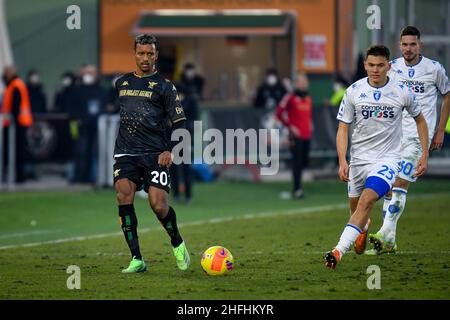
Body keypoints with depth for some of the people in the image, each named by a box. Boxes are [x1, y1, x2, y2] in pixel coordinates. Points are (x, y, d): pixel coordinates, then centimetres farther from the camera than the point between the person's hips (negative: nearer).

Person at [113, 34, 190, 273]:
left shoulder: (164, 85, 3)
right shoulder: (122, 83, 15)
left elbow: (179, 123, 2)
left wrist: (170, 150, -11)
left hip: (155, 154, -3)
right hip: (125, 153, 3)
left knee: (158, 204, -13)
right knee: (124, 194, -18)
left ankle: (177, 244, 19)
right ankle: (137, 259, -16)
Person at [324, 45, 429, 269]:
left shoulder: (402, 92, -6)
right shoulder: (354, 91, -6)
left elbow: (419, 119, 11)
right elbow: (343, 128, -2)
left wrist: (425, 154, 7)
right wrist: (342, 161, -14)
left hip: (387, 159, -3)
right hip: (358, 158, 3)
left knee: (366, 201, -25)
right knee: (355, 206, 17)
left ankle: (339, 251, -30)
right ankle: (363, 227, 55)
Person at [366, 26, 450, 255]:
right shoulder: (392, 67, 6)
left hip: (419, 135, -4)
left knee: (400, 183, -15)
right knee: (389, 186, 3)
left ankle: (385, 234, -19)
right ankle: (389, 242, 8)